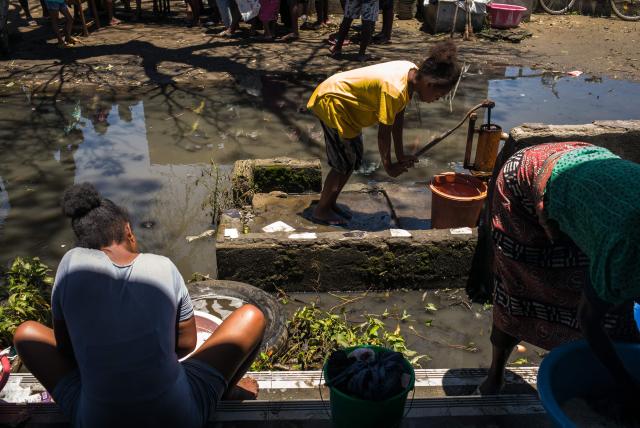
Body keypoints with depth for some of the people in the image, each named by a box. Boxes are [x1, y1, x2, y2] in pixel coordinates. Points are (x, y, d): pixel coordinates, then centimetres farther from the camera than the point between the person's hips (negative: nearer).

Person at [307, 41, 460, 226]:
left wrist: (400, 155, 6)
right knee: (344, 163, -2)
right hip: (330, 101, -9)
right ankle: (321, 211, 12)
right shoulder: (394, 90, -33)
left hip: (343, 99, 9)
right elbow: (384, 132, -23)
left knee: (355, 159, 13)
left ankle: (330, 204, 25)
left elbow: (398, 117, 2)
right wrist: (388, 166, -9)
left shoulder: (412, 73, -7)